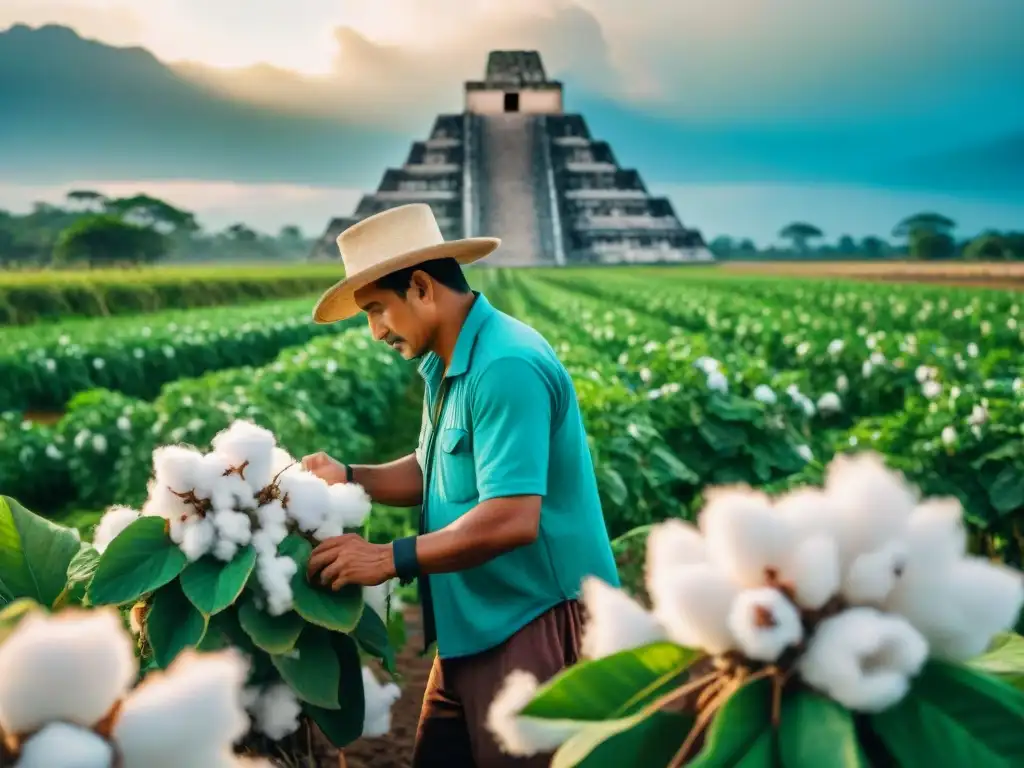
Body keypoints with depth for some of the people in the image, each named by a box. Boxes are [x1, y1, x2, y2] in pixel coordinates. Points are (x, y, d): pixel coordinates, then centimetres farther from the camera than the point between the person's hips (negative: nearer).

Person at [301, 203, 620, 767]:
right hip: (475, 629, 9)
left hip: (535, 627, -9)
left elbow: (512, 519, -28)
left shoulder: (505, 367, -22)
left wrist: (389, 560, -21)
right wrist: (346, 478, 1)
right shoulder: (445, 364, 10)